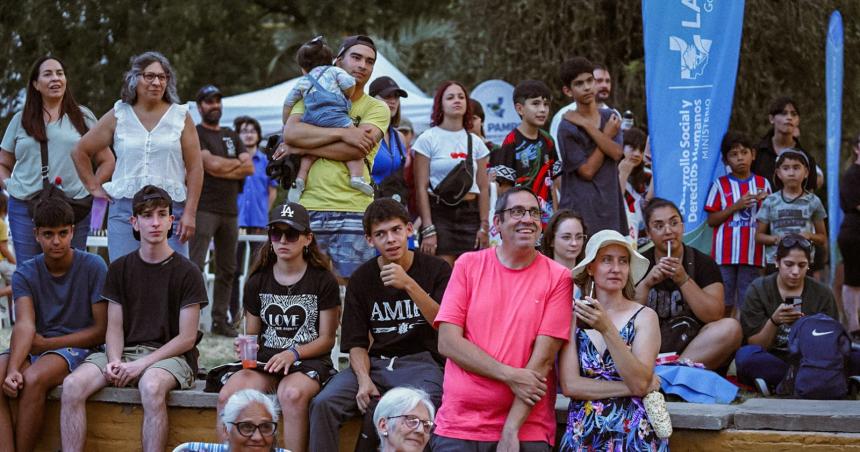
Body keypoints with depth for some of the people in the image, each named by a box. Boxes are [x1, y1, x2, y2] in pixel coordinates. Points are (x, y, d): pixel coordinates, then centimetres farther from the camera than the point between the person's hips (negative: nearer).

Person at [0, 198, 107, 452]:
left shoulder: (93, 267, -4)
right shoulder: (25, 274, 5)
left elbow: (102, 330, -6)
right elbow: (24, 325, -11)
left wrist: (46, 343, -7)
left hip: (78, 349, -4)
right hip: (37, 349, 4)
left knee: (33, 379, -34)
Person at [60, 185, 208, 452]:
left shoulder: (187, 272, 0)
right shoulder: (120, 269, 12)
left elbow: (187, 338, -4)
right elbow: (114, 328, 9)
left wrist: (141, 364, -14)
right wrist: (114, 361, -13)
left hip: (170, 355, -4)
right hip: (124, 352, 4)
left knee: (151, 386, -39)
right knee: (72, 385, -23)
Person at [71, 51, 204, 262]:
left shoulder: (180, 116, 6)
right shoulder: (119, 116, 9)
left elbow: (195, 169, 3)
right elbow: (80, 152, 17)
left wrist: (190, 213, -5)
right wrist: (94, 187, 9)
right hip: (125, 210, 1)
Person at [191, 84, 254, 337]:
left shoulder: (231, 136, 20)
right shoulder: (195, 134, 0)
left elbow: (249, 168, 8)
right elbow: (211, 164, -14)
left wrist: (223, 168, -6)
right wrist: (237, 163, 2)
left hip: (230, 210, 7)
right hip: (204, 209, -7)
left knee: (227, 269, 9)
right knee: (195, 265, -15)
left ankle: (220, 320, 14)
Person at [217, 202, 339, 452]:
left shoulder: (323, 281, 2)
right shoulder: (258, 281, 13)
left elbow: (327, 339, 1)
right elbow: (252, 335, 16)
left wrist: (294, 353, -16)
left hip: (309, 362, -3)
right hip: (266, 361, 3)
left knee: (292, 394, -39)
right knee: (228, 395, -28)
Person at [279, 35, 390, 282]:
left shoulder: (377, 108, 9)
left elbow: (357, 149, -8)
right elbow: (290, 132, -4)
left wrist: (303, 148, -4)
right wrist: (342, 133, -11)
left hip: (353, 210, -2)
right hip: (308, 208, 2)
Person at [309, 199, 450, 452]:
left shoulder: (436, 269, 2)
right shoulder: (362, 278, 10)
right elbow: (356, 343, 7)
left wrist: (409, 285, -22)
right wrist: (364, 380, -13)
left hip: (423, 362, -3)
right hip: (376, 362, 3)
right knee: (324, 404, -24)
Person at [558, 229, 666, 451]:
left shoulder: (644, 317, -5)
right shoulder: (574, 316, -2)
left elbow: (639, 382, -16)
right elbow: (570, 385, -9)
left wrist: (607, 329, -25)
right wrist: (631, 388, -13)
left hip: (634, 434, -1)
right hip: (583, 433, 1)